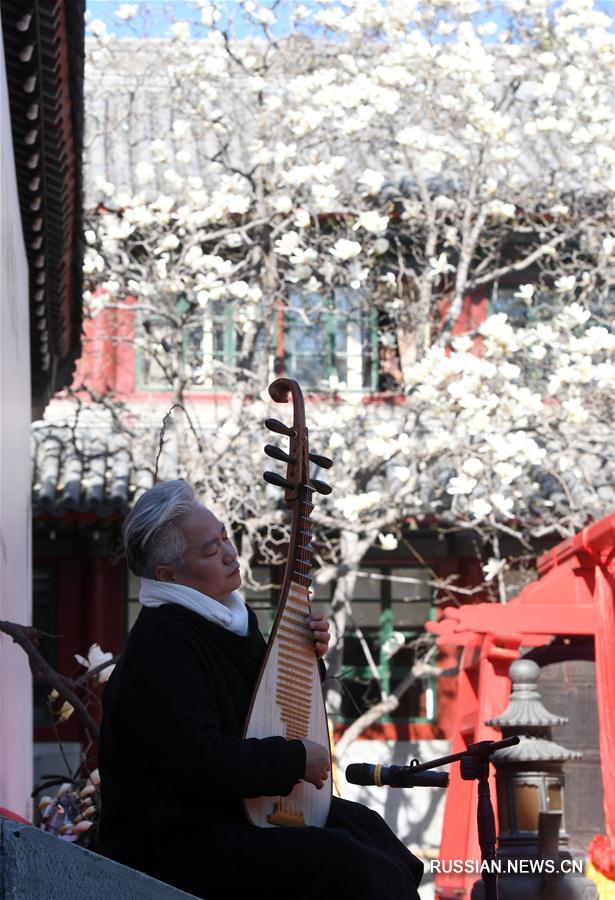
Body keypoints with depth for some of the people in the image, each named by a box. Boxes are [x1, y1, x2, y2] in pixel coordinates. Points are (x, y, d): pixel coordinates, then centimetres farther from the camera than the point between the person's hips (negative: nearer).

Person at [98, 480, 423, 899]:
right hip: (175, 839, -10)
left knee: (362, 825, 7)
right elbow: (203, 761, -30)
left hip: (227, 804, 10)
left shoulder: (230, 614, 7)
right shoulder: (159, 647, -23)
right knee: (339, 859, -23)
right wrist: (296, 758, -19)